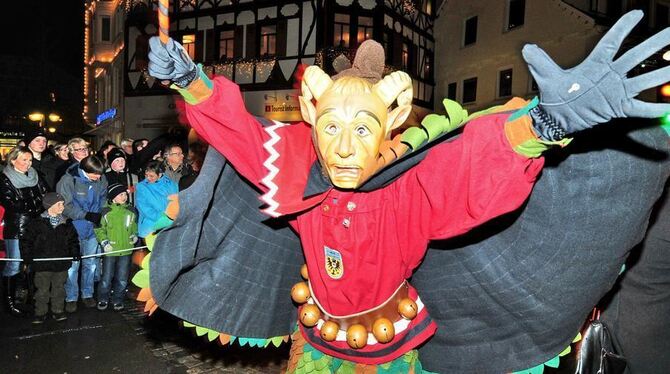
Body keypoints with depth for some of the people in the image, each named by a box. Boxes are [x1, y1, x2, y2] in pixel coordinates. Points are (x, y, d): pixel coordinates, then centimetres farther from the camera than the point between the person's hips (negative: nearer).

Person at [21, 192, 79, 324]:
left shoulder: (66, 223, 4)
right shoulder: (37, 223, -5)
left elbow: (73, 239, 12)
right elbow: (27, 240, -1)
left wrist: (75, 252, -1)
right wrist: (27, 256, -8)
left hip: (61, 263, 3)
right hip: (42, 264, -2)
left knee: (59, 288, 11)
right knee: (42, 290, 6)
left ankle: (58, 311, 23)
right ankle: (40, 313, 19)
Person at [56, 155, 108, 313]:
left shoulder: (101, 180, -4)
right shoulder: (68, 180, -16)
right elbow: (66, 206, -17)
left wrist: (101, 214, -4)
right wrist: (87, 215, -23)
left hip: (92, 229, 4)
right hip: (74, 230, -4)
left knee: (91, 263, 13)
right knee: (72, 265, 3)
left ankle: (87, 294, 28)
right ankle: (71, 298, 17)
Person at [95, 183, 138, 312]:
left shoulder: (131, 211, 3)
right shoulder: (106, 212, -7)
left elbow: (134, 226, 20)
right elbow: (99, 229, 2)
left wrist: (134, 235, 3)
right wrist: (104, 242, -8)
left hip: (126, 250, 3)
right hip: (110, 251, -2)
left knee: (122, 278, 9)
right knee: (106, 277, 5)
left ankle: (118, 300, 24)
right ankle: (103, 299, 24)